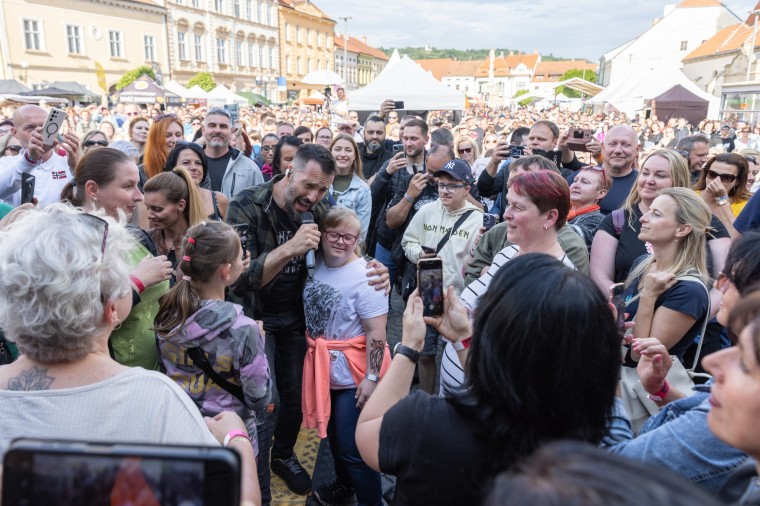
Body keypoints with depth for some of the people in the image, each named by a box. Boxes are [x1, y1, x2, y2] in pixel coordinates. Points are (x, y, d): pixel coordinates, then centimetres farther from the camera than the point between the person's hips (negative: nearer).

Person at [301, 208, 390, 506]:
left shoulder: (364, 277, -20)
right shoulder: (315, 265, -1)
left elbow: (377, 335, -21)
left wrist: (371, 377, -21)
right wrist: (313, 354, 12)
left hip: (353, 375, -7)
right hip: (323, 369, 7)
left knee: (353, 447, 2)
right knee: (333, 435, 24)